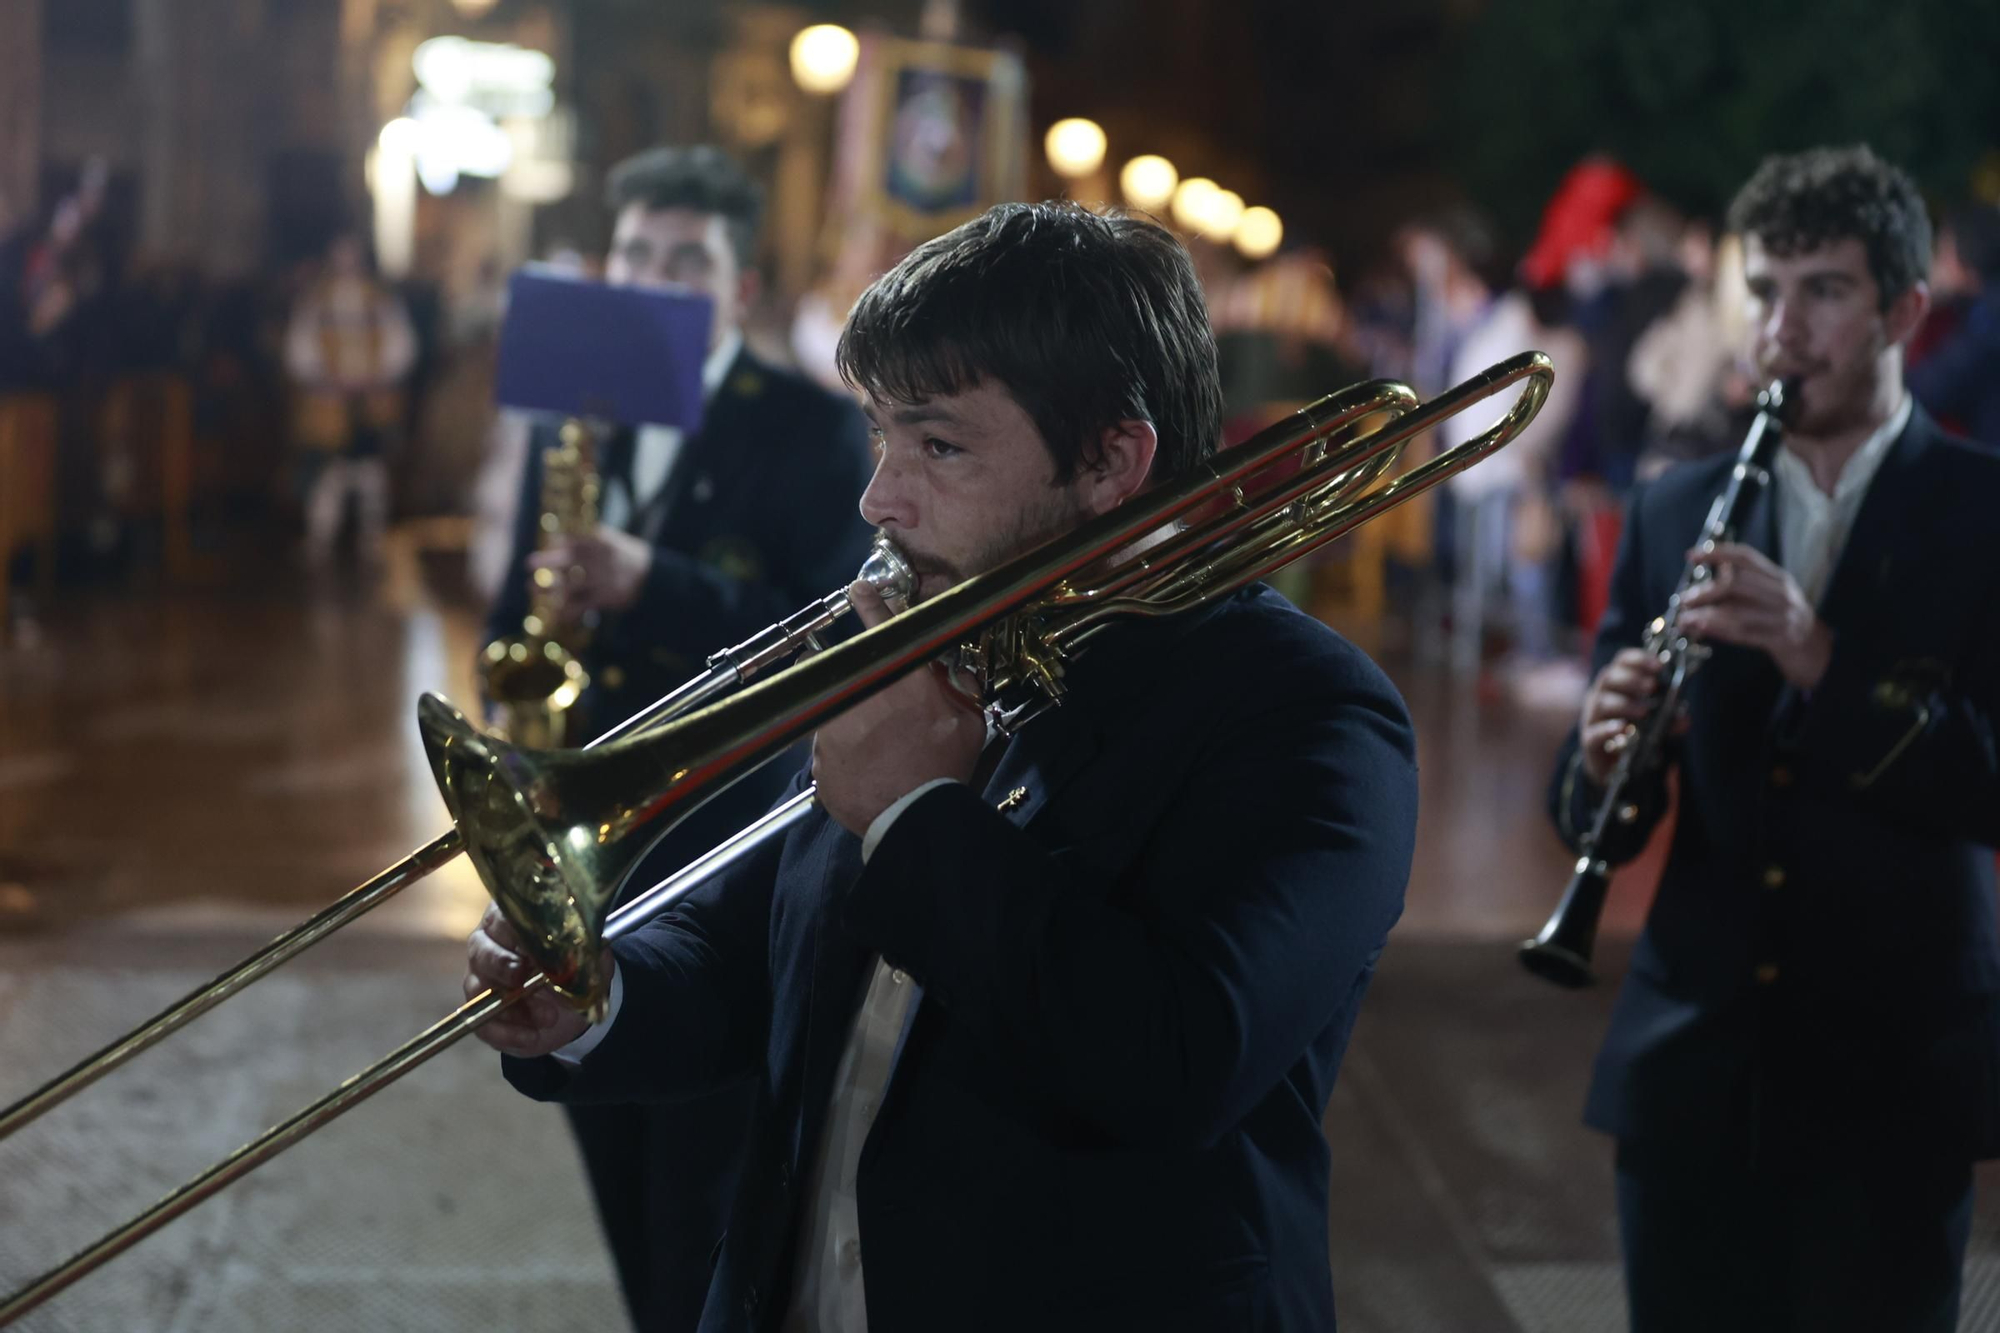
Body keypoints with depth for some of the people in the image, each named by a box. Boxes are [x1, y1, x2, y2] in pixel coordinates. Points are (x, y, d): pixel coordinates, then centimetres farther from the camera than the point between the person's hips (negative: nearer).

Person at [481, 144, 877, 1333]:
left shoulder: (814, 432, -7)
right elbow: (519, 612, 17)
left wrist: (653, 588, -28)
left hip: (731, 870, -5)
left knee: (708, 1202, -2)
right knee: (623, 1182, 15)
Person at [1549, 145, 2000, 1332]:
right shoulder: (1676, 514, 8)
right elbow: (1597, 817, 7)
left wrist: (1824, 664, -24)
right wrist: (1605, 759, -16)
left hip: (1894, 1074, -3)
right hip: (1692, 1066, 3)